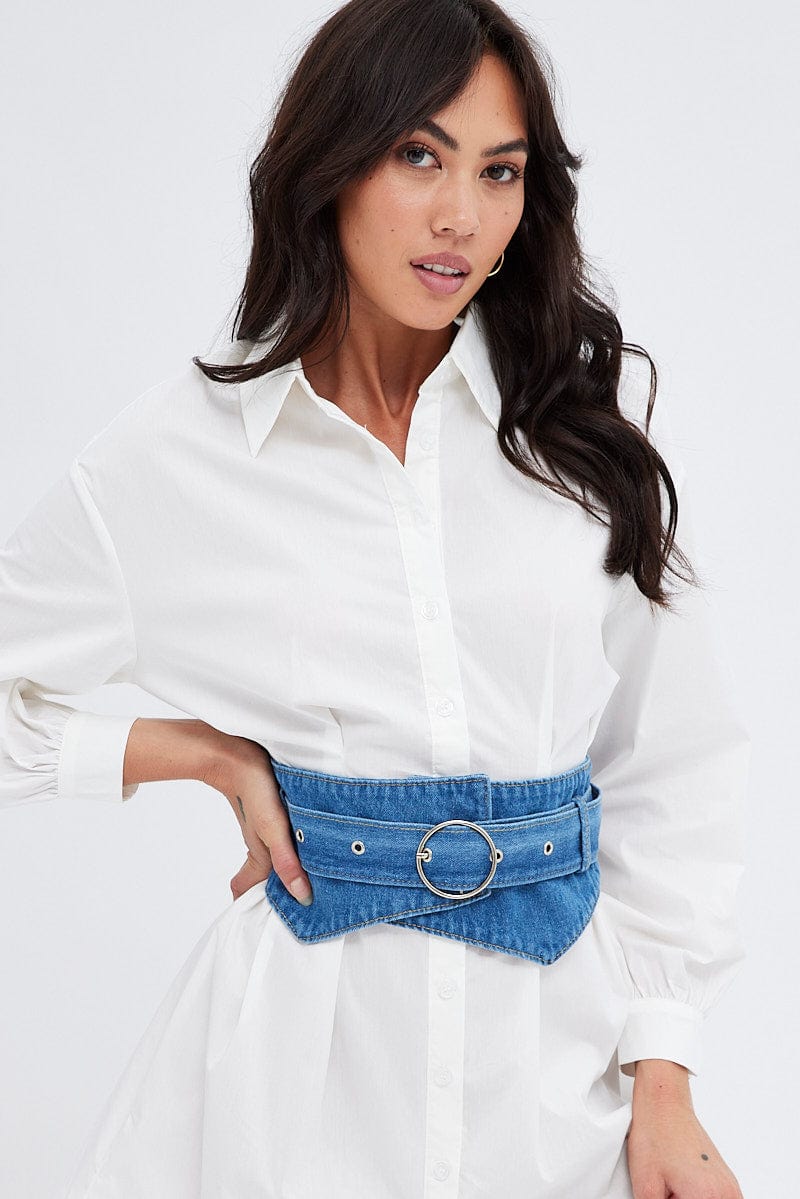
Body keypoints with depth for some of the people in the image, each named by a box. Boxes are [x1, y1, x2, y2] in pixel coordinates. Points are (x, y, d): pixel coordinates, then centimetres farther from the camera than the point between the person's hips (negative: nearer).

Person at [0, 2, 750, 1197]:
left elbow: (671, 769, 1)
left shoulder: (595, 412, -2)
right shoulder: (179, 453, -4)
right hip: (302, 1038, -1)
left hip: (561, 1040, 1)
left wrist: (663, 1080, -2)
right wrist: (209, 755, -5)